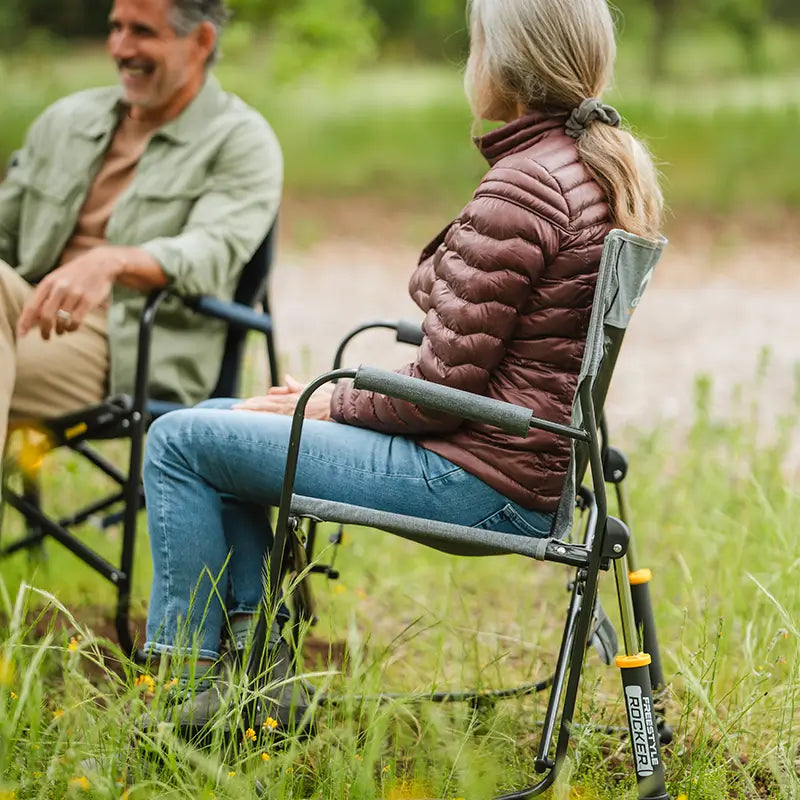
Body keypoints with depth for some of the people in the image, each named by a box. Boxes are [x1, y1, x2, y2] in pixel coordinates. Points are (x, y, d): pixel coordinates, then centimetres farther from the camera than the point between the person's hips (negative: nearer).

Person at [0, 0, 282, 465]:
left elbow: (213, 253, -15)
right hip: (38, 314, 5)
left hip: (139, 355, -5)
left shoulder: (242, 142, 3)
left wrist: (110, 262, -36)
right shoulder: (67, 120, 22)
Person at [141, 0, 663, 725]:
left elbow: (444, 384, -21)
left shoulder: (521, 189, -21)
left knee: (180, 442, -3)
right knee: (218, 422, 20)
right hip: (527, 465, 10)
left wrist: (328, 405, -4)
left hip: (475, 480, -10)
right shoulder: (610, 169, 9)